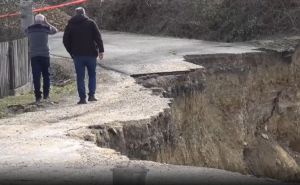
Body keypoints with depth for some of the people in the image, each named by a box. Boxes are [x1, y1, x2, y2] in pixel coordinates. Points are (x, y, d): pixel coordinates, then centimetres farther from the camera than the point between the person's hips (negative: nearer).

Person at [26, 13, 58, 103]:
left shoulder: (29, 29, 1)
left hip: (34, 55, 1)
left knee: (36, 76, 0)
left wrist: (34, 24, 20)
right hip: (45, 55, -1)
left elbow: (26, 31, 24)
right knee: (46, 75, 12)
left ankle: (38, 96, -5)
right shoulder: (46, 28, -3)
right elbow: (55, 30, 15)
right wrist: (47, 23, 14)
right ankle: (46, 94, 11)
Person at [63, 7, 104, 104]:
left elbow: (65, 41, 6)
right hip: (91, 54, 0)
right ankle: (91, 95, 6)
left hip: (77, 55, 0)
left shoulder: (70, 25, 7)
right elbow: (98, 37, -5)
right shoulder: (91, 23, 2)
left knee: (80, 77, 4)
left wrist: (71, 52, 13)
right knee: (92, 75, 14)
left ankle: (82, 98, -1)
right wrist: (101, 50, -5)